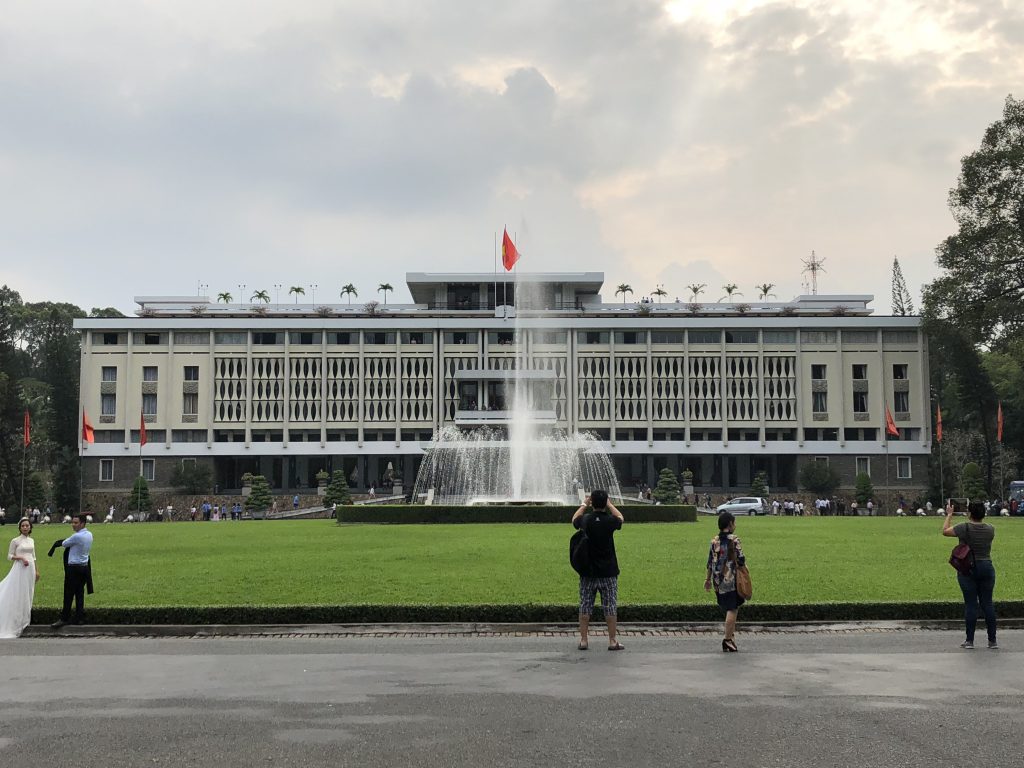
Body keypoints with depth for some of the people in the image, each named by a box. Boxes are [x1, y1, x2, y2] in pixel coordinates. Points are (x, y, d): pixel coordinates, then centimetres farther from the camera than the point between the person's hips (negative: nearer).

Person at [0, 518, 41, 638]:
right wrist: (21, 558, -19)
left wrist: (37, 571, 13)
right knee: (18, 594, -4)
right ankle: (17, 621, 1)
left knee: (28, 594, 8)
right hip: (19, 569, -5)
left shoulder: (31, 541, 11)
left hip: (30, 569, 5)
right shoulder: (15, 541, -5)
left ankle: (25, 619, 15)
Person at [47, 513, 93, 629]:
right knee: (80, 593, 11)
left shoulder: (77, 536, -19)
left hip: (74, 568, -8)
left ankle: (64, 619, 2)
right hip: (85, 566, 8)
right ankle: (79, 618, 13)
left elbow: (63, 544, -5)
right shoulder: (89, 534, 7)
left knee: (68, 594, -2)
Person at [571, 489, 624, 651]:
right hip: (608, 572, -1)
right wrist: (609, 504, 22)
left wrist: (584, 504, 27)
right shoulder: (610, 521, -11)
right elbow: (620, 518, 14)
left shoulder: (585, 520, -7)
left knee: (585, 607, 8)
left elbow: (574, 519, 19)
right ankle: (612, 641, 9)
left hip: (587, 572, 1)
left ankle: (584, 640, 11)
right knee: (610, 607, 6)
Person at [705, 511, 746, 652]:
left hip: (718, 581, 6)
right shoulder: (734, 540, -10)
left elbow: (710, 562, 10)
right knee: (732, 609, -1)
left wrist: (708, 579, 19)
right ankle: (728, 640, -3)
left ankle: (731, 635, 23)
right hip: (731, 580, -6)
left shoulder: (714, 541, 6)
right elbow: (741, 561, -12)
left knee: (730, 609, 18)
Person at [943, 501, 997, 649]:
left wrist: (949, 515, 13)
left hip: (968, 570, -3)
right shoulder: (990, 529, 0)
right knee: (988, 603, 7)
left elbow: (945, 531, 2)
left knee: (970, 604, 0)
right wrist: (980, 516, 27)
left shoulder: (964, 528, -12)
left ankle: (970, 641, 3)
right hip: (987, 568, 3)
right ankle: (993, 641, 10)